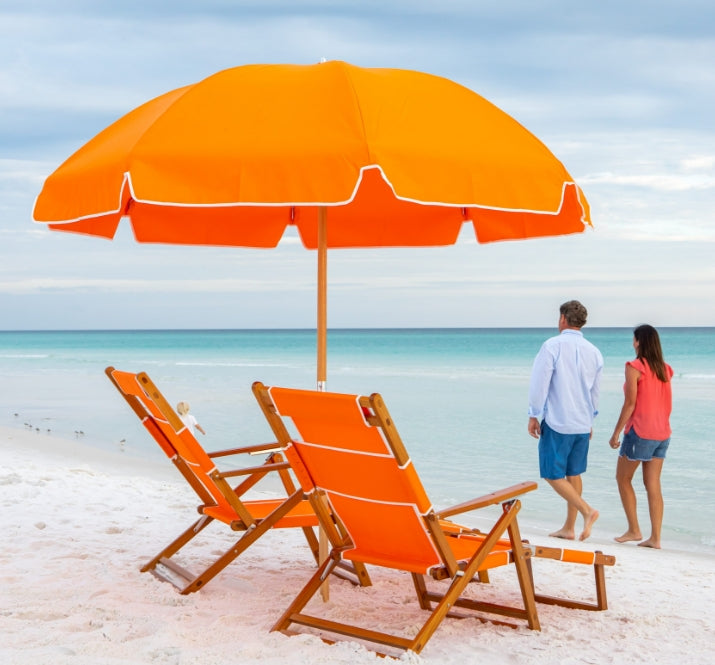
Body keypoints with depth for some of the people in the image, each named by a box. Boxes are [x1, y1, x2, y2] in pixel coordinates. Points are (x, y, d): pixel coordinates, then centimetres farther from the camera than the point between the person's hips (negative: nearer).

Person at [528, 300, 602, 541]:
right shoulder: (594, 352, 6)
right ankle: (569, 528, 18)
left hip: (557, 422, -6)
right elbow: (595, 391, 15)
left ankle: (586, 510, -13)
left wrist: (533, 415, -4)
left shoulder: (552, 346, -12)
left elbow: (539, 383, -13)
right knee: (573, 474, 13)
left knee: (553, 474, 2)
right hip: (582, 423, 6)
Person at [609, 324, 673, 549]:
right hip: (662, 432, 6)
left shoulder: (635, 367, -12)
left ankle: (634, 530, 9)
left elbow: (630, 404, -14)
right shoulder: (665, 369, 8)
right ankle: (655, 537, 5)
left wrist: (616, 433, -8)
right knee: (653, 484, 7)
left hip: (640, 431, -6)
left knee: (623, 478, 10)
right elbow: (668, 404, 12)